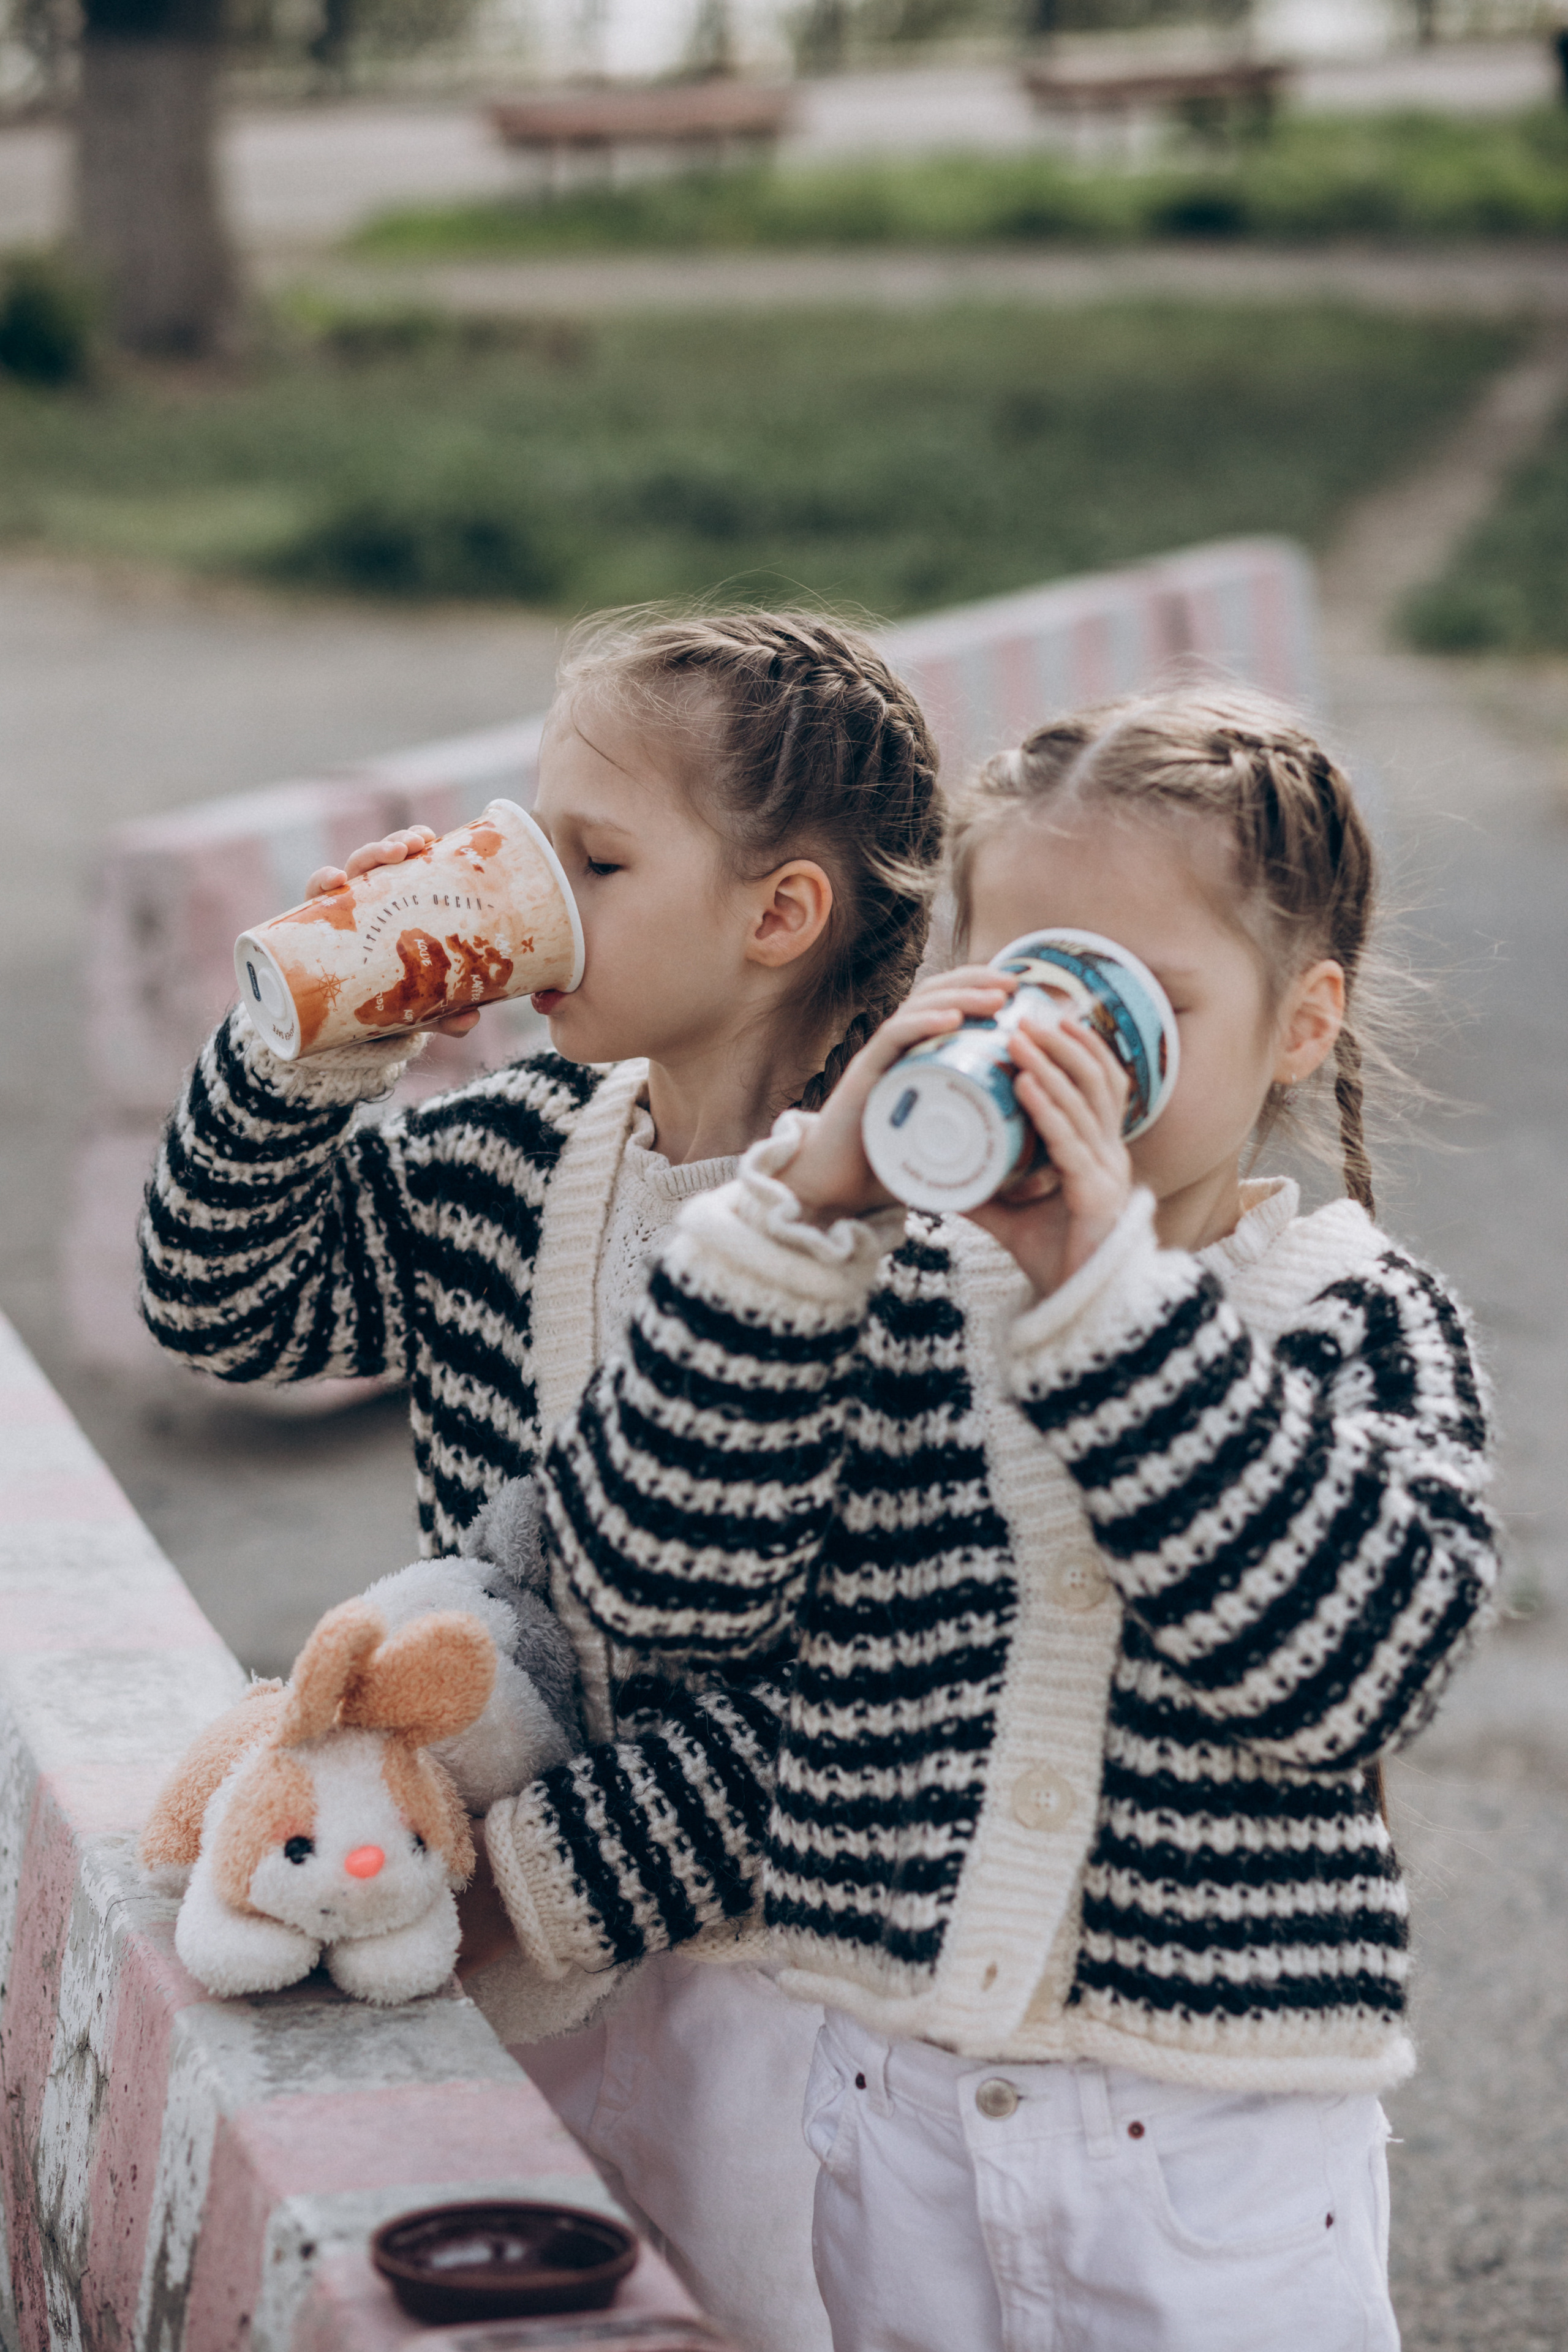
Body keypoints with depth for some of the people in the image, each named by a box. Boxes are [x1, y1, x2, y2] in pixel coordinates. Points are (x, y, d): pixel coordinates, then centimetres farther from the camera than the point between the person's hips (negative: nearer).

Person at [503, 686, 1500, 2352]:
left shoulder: (1355, 1317, -4)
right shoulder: (883, 1290, -1)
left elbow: (1347, 1660, -21)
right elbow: (657, 1577, -13)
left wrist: (1106, 1291, -25)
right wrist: (807, 1204, -20)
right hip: (899, 2113, 2)